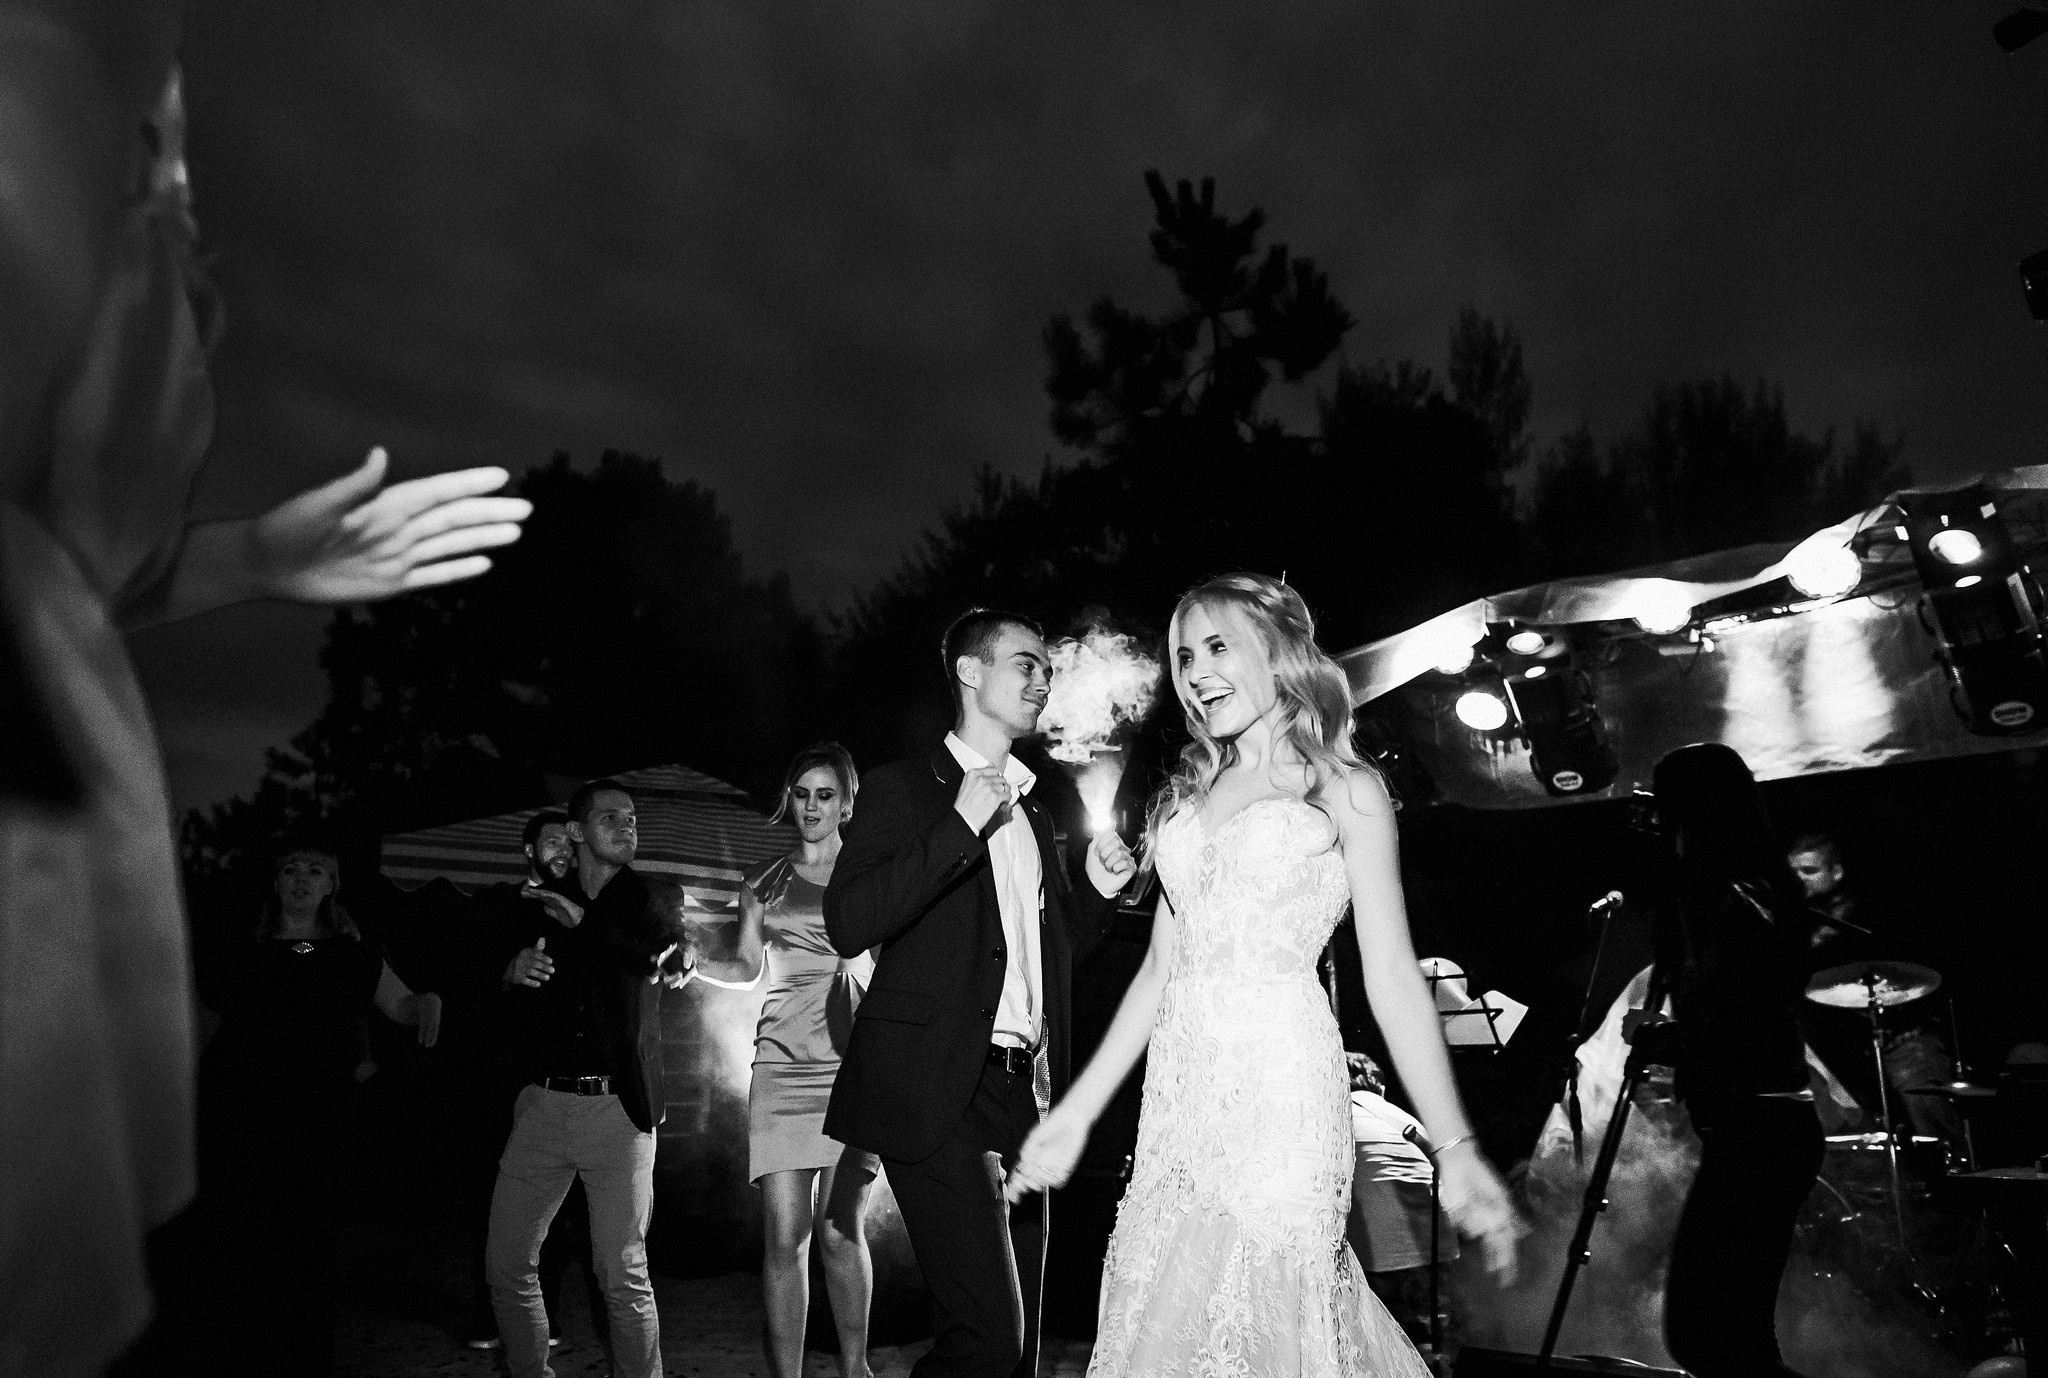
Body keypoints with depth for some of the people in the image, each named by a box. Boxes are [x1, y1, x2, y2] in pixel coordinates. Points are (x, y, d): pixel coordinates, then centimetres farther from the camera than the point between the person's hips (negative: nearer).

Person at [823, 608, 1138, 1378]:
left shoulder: (1034, 816, 18)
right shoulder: (905, 788, -2)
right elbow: (848, 925, -15)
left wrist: (1098, 890, 7)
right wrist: (961, 825, -19)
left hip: (1026, 1090, 7)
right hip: (939, 1091, -7)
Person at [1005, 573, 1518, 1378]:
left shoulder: (1343, 788, 1)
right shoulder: (1188, 794, 14)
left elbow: (1392, 976, -4)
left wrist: (1453, 1147, -11)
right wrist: (1077, 1112, 12)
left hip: (1280, 1081, -5)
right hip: (1180, 1094, 5)